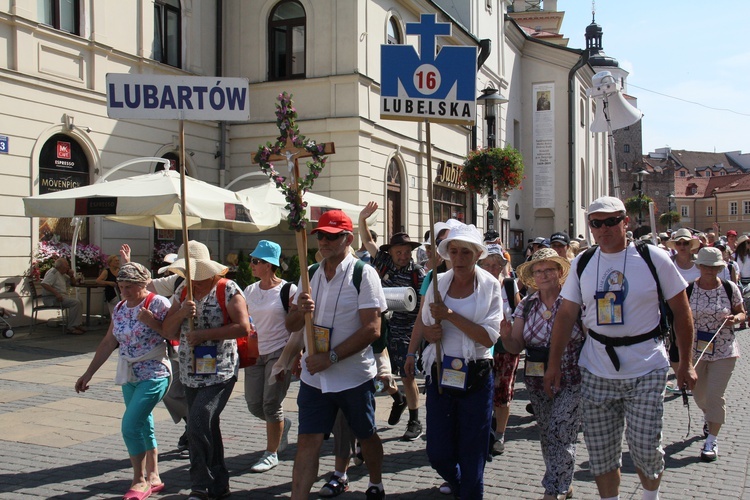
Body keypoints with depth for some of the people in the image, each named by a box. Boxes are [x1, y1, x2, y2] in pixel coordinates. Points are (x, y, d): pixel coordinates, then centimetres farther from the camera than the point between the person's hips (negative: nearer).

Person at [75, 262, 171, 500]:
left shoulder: (158, 304, -11)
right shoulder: (120, 308, 9)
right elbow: (109, 342, 15)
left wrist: (152, 322, -24)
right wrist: (88, 373, 15)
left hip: (153, 375, -7)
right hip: (129, 376, 7)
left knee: (130, 426, -13)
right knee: (143, 427, 13)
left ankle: (140, 480, 2)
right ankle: (153, 478, 24)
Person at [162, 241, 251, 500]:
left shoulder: (227, 289, -9)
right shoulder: (182, 291, 10)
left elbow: (243, 327, -17)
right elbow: (168, 332, 7)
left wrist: (204, 334, -18)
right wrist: (181, 314, -13)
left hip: (219, 373, -7)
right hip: (190, 374, 7)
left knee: (198, 427, -15)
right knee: (207, 429, 14)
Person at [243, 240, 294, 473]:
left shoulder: (287, 290, -8)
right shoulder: (249, 291, 8)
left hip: (279, 352, -6)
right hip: (255, 353, 6)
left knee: (271, 405, -6)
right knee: (254, 405, 6)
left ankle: (272, 454, 11)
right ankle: (282, 424, 36)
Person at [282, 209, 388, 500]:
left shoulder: (363, 273, -10)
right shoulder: (310, 274, 7)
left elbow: (372, 329, -18)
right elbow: (291, 326, 11)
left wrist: (330, 358, -21)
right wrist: (299, 311, -13)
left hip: (355, 376, -4)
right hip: (314, 376, 4)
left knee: (366, 436, 15)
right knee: (307, 441, 1)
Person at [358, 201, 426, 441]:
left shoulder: (417, 272, -8)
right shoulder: (384, 261, 2)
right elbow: (367, 241, 9)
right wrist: (362, 219, -4)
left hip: (406, 331, -4)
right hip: (383, 326, 4)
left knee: (407, 376, 2)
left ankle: (415, 422, 15)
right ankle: (398, 399, 38)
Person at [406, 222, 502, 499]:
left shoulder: (491, 286, -5)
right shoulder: (437, 283, 4)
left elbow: (489, 337, -14)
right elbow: (424, 325, 16)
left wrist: (450, 315, -20)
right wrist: (429, 331, -8)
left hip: (475, 377, -3)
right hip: (439, 374, 3)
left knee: (471, 454, 3)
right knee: (437, 453, 8)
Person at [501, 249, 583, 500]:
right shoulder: (526, 306, 4)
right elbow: (516, 347, 3)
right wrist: (506, 337, -17)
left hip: (571, 381, -5)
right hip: (537, 382, 5)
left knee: (560, 434, -8)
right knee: (546, 435, 13)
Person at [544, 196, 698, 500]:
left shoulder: (653, 258, -4)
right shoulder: (582, 264, 4)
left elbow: (681, 311, 1)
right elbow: (566, 315, 7)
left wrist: (685, 363, 2)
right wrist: (554, 364, 4)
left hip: (646, 372, -2)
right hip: (596, 372, 3)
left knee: (646, 449, 0)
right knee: (601, 453, 7)